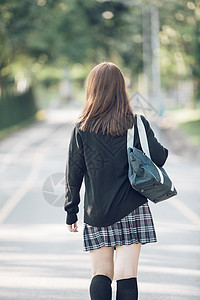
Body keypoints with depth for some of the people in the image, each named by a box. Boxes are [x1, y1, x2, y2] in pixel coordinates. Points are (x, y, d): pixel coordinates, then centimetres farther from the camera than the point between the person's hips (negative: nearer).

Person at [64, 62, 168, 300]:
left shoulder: (82, 129, -1)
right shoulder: (137, 124, -2)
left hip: (96, 213, 0)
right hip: (131, 209, 0)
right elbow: (158, 158, -4)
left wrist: (71, 211, 10)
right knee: (127, 275, -2)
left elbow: (73, 173, 2)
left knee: (101, 275, 5)